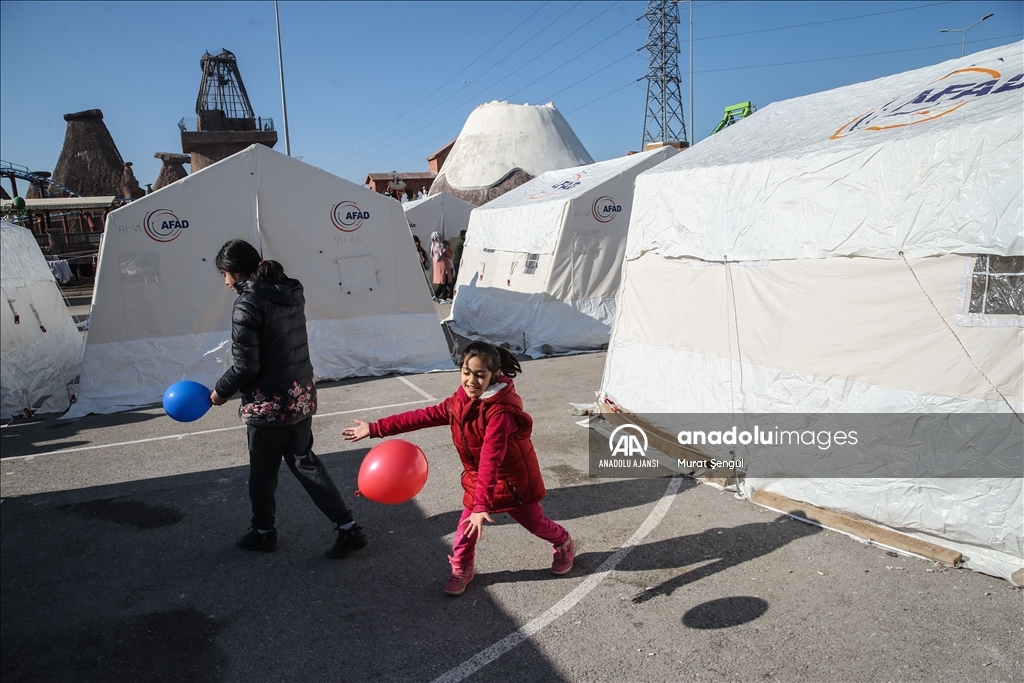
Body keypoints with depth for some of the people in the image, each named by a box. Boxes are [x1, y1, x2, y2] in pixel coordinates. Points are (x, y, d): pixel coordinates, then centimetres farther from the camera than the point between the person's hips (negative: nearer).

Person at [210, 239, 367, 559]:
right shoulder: (292, 292, 5)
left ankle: (264, 531, 35)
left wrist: (221, 391, -1)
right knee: (304, 460, 17)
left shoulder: (247, 305, -19)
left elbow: (245, 366, -18)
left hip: (269, 402, -7)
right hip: (302, 395, 7)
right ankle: (347, 527, 15)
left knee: (262, 470, 14)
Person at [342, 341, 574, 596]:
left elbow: (490, 460, -41)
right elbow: (425, 416, -8)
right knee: (467, 526, 2)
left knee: (534, 522, 14)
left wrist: (482, 504, -46)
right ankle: (461, 570, 29)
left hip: (513, 478, -5)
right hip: (477, 478, 6)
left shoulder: (501, 411, -34)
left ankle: (565, 546, 45)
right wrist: (375, 428, -10)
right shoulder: (460, 401, -10)